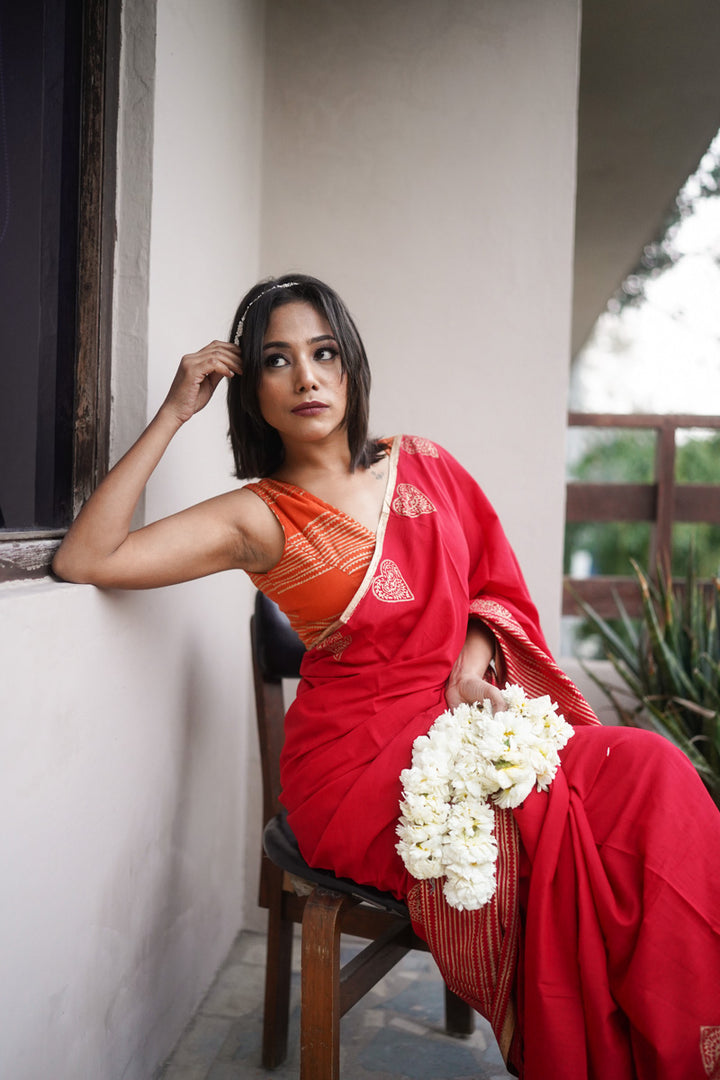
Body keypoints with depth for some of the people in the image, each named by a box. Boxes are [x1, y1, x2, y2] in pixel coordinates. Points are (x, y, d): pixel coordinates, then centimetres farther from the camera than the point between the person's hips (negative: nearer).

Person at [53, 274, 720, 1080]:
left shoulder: (425, 468, 10)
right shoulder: (259, 519, -1)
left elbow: (499, 585, 17)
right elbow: (82, 559, -12)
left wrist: (475, 650, -5)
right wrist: (172, 415, -11)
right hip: (360, 759, -4)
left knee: (652, 776, -20)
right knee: (558, 825, -28)